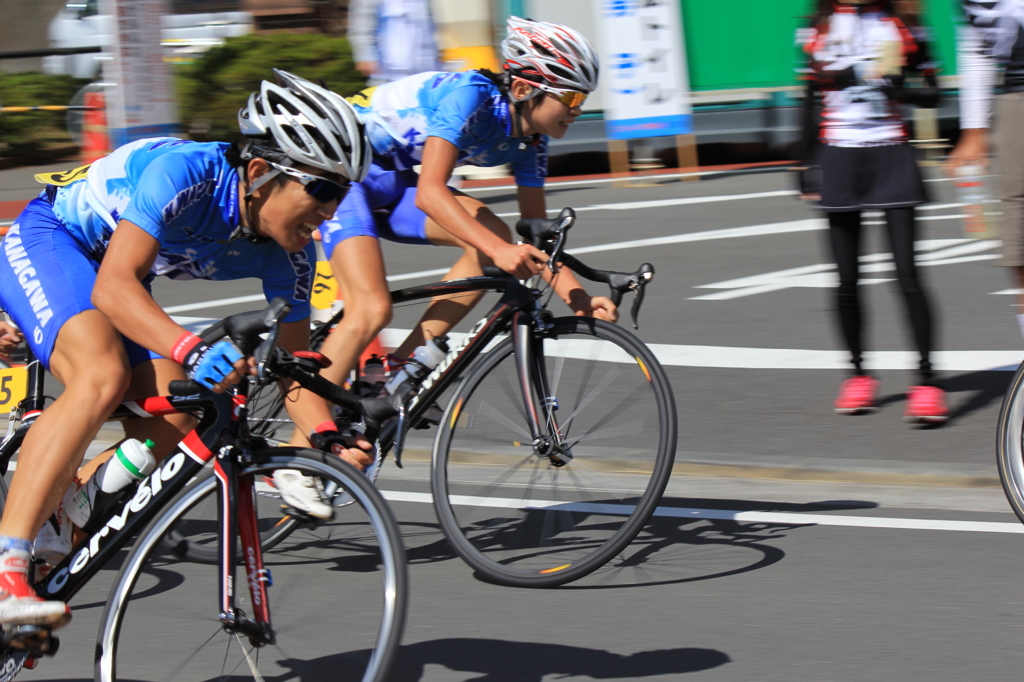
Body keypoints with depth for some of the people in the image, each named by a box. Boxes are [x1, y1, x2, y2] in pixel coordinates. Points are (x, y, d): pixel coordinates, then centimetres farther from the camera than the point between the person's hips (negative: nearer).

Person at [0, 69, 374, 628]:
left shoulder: (288, 256, -13)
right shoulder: (186, 173, -33)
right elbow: (112, 287, -41)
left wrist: (331, 440, -25)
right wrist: (191, 350, -57)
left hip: (115, 276, 7)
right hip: (46, 241, -7)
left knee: (172, 429, -13)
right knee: (102, 377, -33)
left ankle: (47, 519, 7)